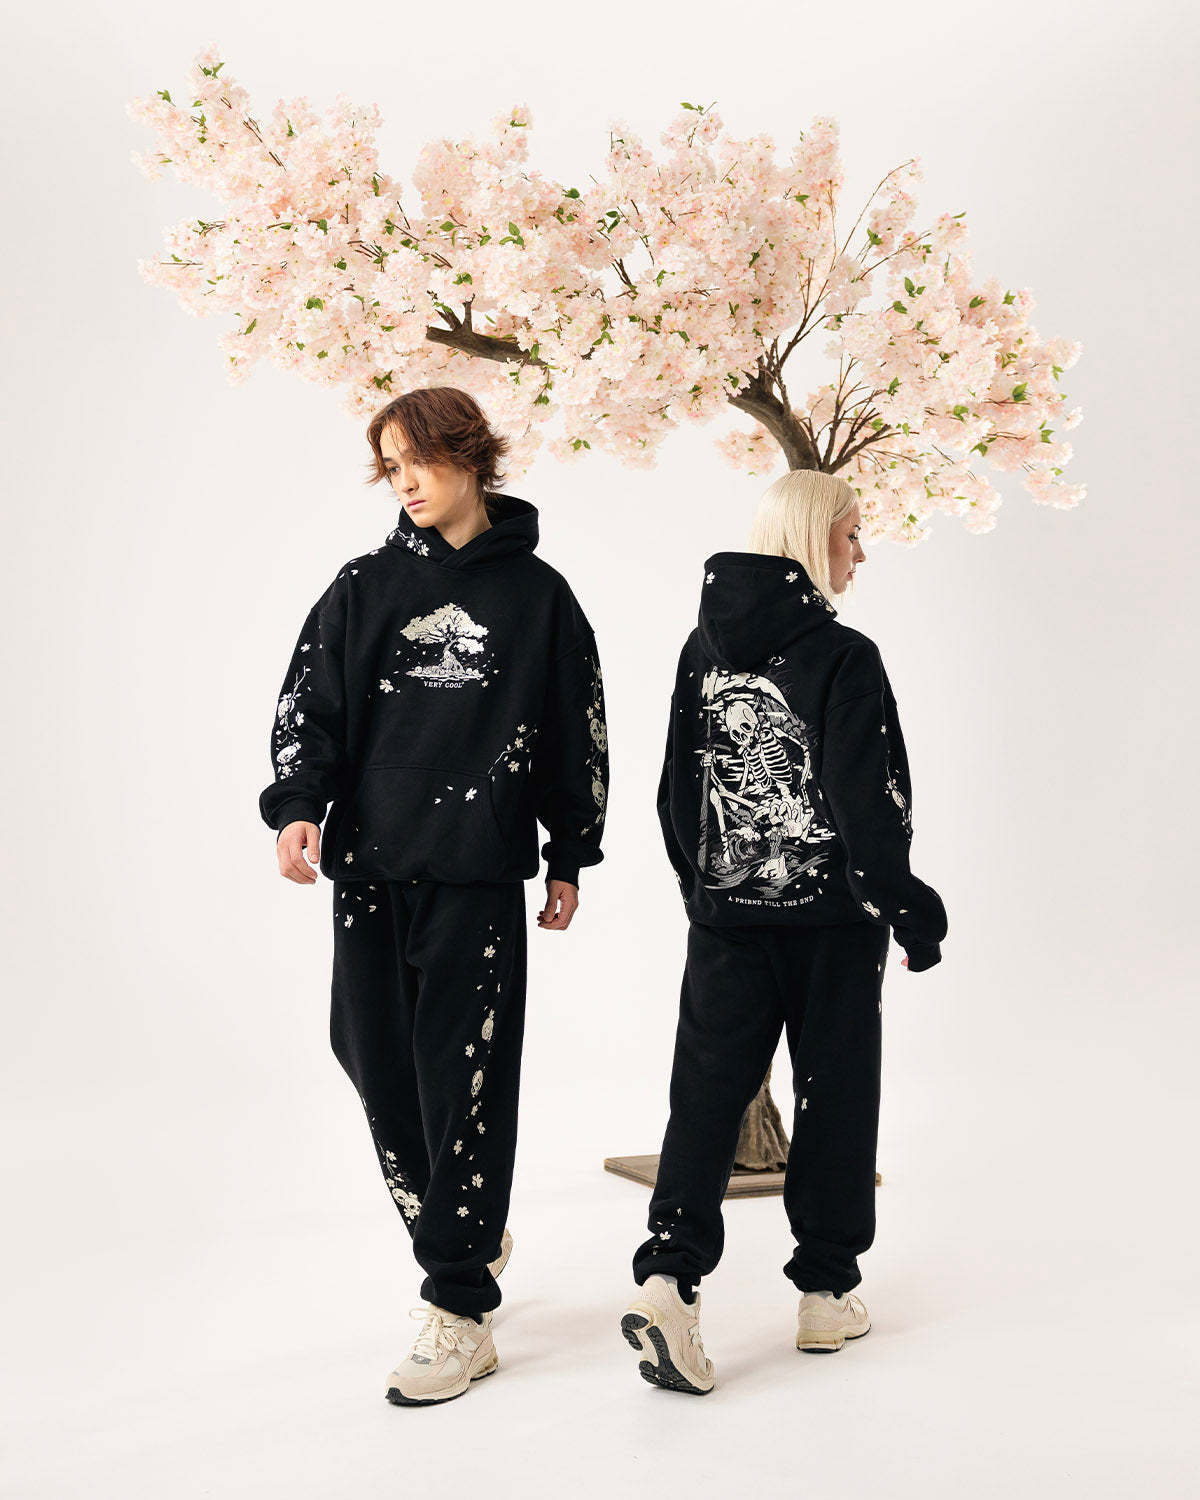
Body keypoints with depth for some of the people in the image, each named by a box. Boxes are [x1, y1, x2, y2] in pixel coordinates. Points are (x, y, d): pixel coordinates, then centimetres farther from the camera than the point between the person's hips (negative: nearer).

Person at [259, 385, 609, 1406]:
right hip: (368, 864, 3)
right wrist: (298, 806, -12)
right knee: (375, 1057, 6)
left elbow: (577, 732, 9)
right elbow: (309, 702, 6)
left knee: (464, 1077, -5)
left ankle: (459, 1313, 2)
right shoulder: (365, 587, 11)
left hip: (478, 873, -3)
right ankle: (471, 1232, 30)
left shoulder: (538, 595, 6)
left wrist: (569, 859, 9)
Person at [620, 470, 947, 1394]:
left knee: (708, 1092, 4)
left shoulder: (704, 649, 5)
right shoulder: (845, 658, -13)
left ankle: (668, 1275, -11)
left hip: (726, 914, 4)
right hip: (830, 914, -4)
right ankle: (826, 1292, 19)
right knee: (834, 1094, 9)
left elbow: (677, 789, 10)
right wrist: (909, 909, -4)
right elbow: (870, 802, -15)